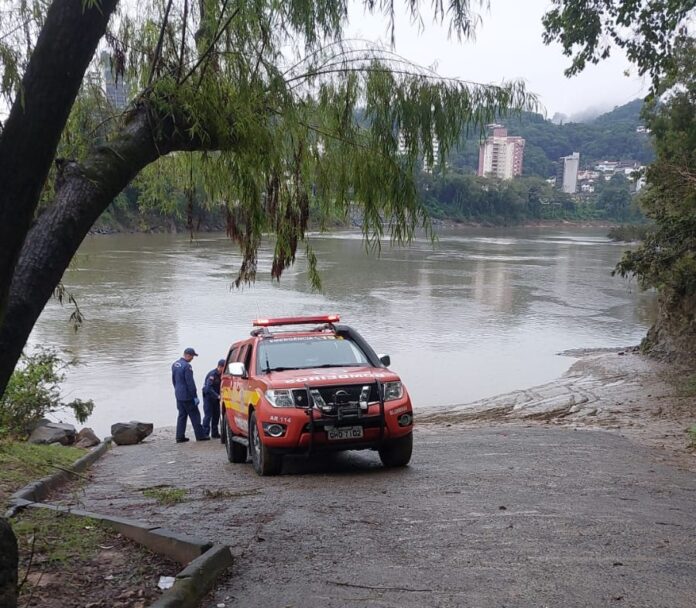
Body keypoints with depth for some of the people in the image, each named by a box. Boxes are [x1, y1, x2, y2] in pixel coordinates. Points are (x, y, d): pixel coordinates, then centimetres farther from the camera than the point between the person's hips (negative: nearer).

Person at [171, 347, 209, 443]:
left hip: (178, 395, 8)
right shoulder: (186, 366, -20)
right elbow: (190, 382, -20)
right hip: (187, 396, -8)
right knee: (194, 415, 1)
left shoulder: (175, 364, 9)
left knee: (182, 415, 13)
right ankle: (200, 435, 5)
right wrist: (194, 396, -15)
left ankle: (180, 437, 12)